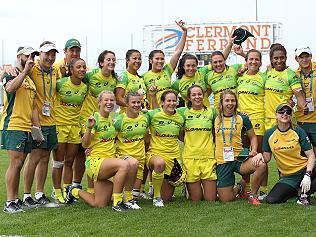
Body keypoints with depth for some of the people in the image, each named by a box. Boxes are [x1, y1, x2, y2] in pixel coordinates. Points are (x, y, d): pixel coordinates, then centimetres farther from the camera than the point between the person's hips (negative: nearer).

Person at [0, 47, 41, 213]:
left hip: (27, 128, 8)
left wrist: (37, 129, 13)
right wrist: (25, 71, -23)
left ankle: (16, 200, 14)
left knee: (19, 165, 9)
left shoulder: (31, 81, 22)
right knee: (15, 163, -11)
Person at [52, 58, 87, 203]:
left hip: (75, 126, 4)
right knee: (58, 162, 1)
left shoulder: (85, 87, 3)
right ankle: (57, 193, 9)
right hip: (59, 124, -4)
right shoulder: (61, 84, -12)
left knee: (69, 162, 11)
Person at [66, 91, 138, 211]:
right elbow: (85, 144, -16)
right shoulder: (95, 118, -9)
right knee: (124, 164, -30)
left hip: (110, 160, 7)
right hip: (96, 161, -7)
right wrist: (89, 127, -29)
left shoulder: (111, 119, 12)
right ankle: (117, 203, -21)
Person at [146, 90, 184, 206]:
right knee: (160, 163, -43)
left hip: (173, 156, 4)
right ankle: (156, 197, -22)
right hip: (155, 153, -4)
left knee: (167, 198, 4)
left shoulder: (180, 118, 5)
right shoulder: (153, 115, -6)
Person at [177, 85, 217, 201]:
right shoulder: (184, 112, 7)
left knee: (211, 199, 0)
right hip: (190, 157, 0)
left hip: (208, 157, 1)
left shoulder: (211, 111, 9)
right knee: (195, 199, 1)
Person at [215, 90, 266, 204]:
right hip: (222, 161, 1)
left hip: (239, 159, -1)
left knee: (261, 165, -34)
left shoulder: (243, 119, 3)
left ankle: (252, 195, -10)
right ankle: (240, 188, 31)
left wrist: (254, 150, -6)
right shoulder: (216, 119, 7)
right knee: (226, 199, -5)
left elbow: (252, 137, 12)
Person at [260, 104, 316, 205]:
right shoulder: (269, 134, 4)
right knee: (271, 200, -19)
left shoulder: (298, 132, -3)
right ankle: (292, 191, 13)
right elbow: (266, 158, 9)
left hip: (304, 170, -2)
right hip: (287, 176, 2)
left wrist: (307, 175, -19)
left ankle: (304, 193, -3)